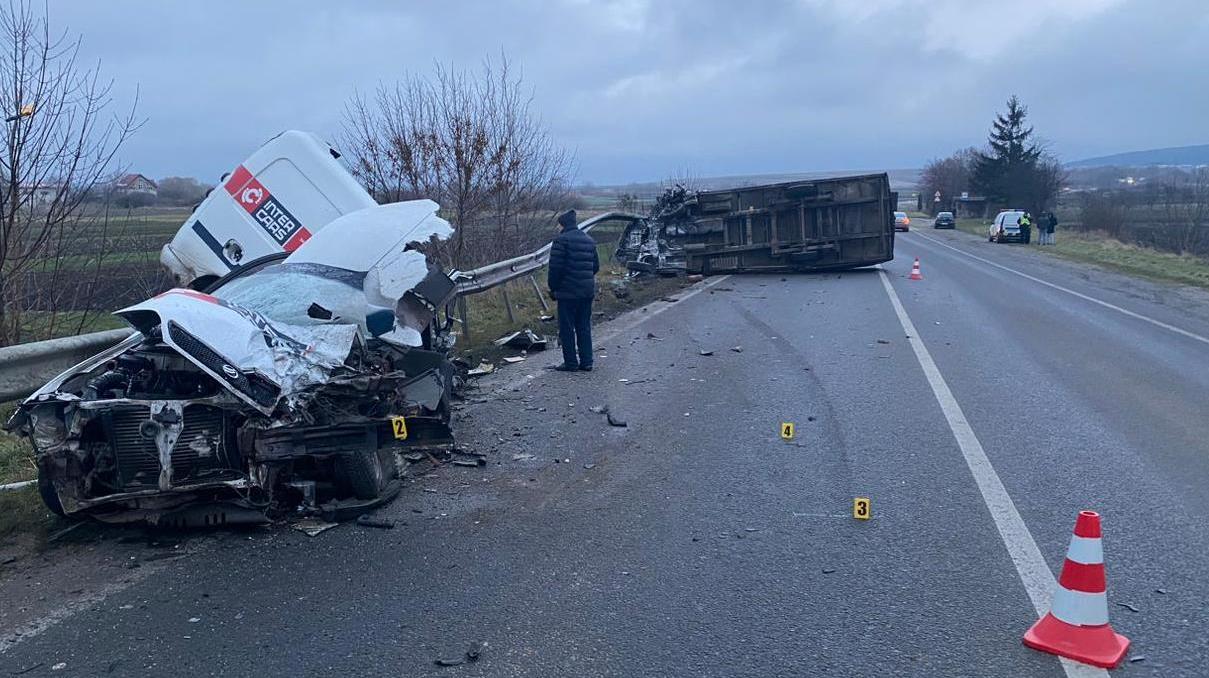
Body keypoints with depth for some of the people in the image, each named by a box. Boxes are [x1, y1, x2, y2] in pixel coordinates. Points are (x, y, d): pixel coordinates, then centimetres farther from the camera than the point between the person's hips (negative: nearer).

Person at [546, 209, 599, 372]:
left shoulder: (561, 240, -11)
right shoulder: (589, 240, 13)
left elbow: (555, 267, -14)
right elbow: (596, 266, 17)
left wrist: (553, 288, -3)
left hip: (568, 292, -7)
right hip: (587, 291, 7)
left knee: (567, 328, 1)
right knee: (584, 327, 12)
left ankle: (571, 363, 3)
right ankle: (586, 362, 14)